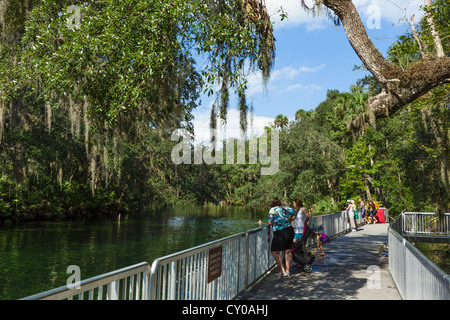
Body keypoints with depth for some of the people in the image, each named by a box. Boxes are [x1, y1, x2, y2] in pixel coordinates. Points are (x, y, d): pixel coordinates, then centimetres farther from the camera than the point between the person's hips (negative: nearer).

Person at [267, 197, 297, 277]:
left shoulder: (273, 210, -7)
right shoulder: (285, 208, 10)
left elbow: (270, 223, -14)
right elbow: (295, 213, 23)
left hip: (280, 233, -7)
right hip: (290, 230, 7)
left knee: (275, 252, 2)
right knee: (288, 251, 12)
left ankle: (283, 271, -2)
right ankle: (287, 270, 15)